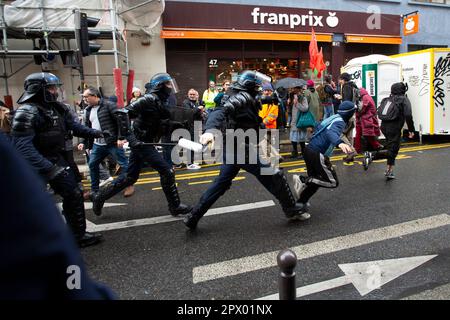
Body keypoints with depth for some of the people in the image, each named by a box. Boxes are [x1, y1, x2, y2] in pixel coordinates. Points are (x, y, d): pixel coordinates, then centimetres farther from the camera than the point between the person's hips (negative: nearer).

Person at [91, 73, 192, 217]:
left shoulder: (160, 102, 12)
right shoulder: (150, 99, -16)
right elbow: (124, 112, -23)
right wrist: (128, 135, -28)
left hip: (142, 143, 10)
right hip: (141, 143, -10)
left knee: (130, 177, 16)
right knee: (167, 171, -7)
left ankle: (100, 196, 29)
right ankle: (175, 206, 5)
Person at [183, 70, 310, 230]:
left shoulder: (242, 97, 16)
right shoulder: (242, 97, -14)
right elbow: (221, 111, -31)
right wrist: (210, 130, -48)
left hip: (232, 149, 10)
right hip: (242, 150, -10)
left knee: (221, 184, 17)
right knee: (275, 178, 2)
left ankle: (192, 218, 20)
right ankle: (292, 211, 16)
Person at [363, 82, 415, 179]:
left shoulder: (387, 99, 14)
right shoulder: (404, 100, -2)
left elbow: (379, 113, 12)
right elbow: (408, 115, -14)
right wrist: (411, 129, -8)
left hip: (384, 127, 7)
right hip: (394, 128, -7)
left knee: (393, 149, 20)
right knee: (391, 150, -4)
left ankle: (389, 171, 22)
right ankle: (371, 155, -27)